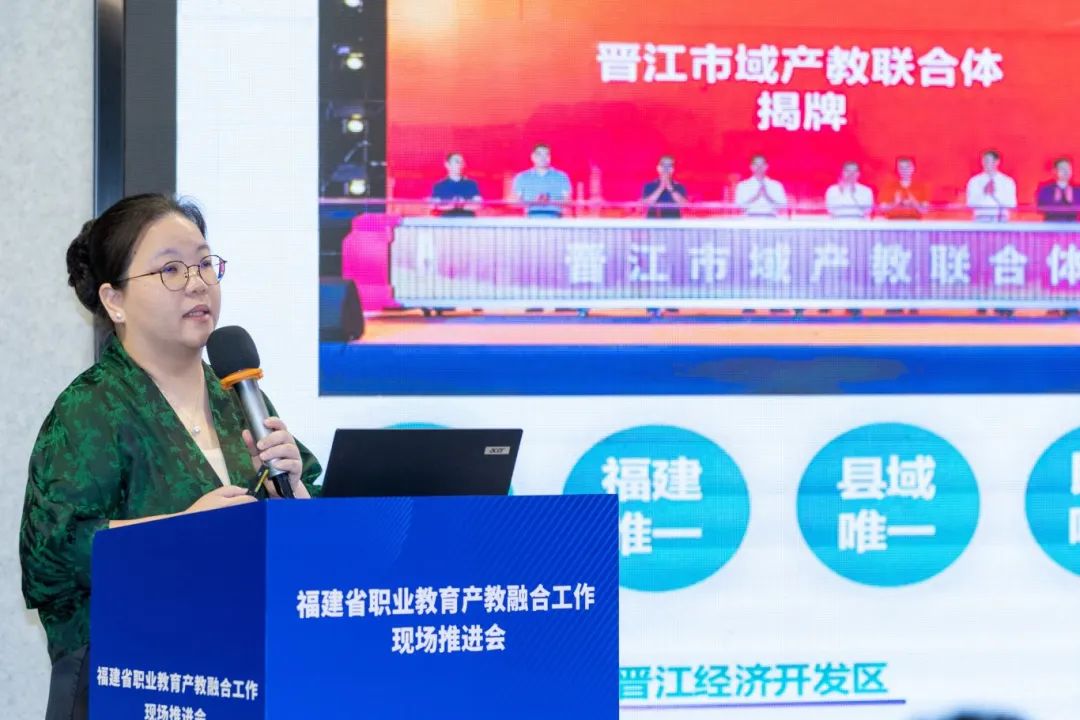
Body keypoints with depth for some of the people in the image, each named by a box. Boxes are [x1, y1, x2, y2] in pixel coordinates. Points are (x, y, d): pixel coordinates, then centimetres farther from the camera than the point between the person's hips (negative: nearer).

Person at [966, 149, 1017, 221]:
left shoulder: (1007, 182, 6)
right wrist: (983, 194, -14)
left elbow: (1011, 204, -1)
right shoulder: (974, 181, 6)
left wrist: (995, 195, -13)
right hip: (981, 219, 0)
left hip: (1001, 221, 0)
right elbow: (971, 204, 0)